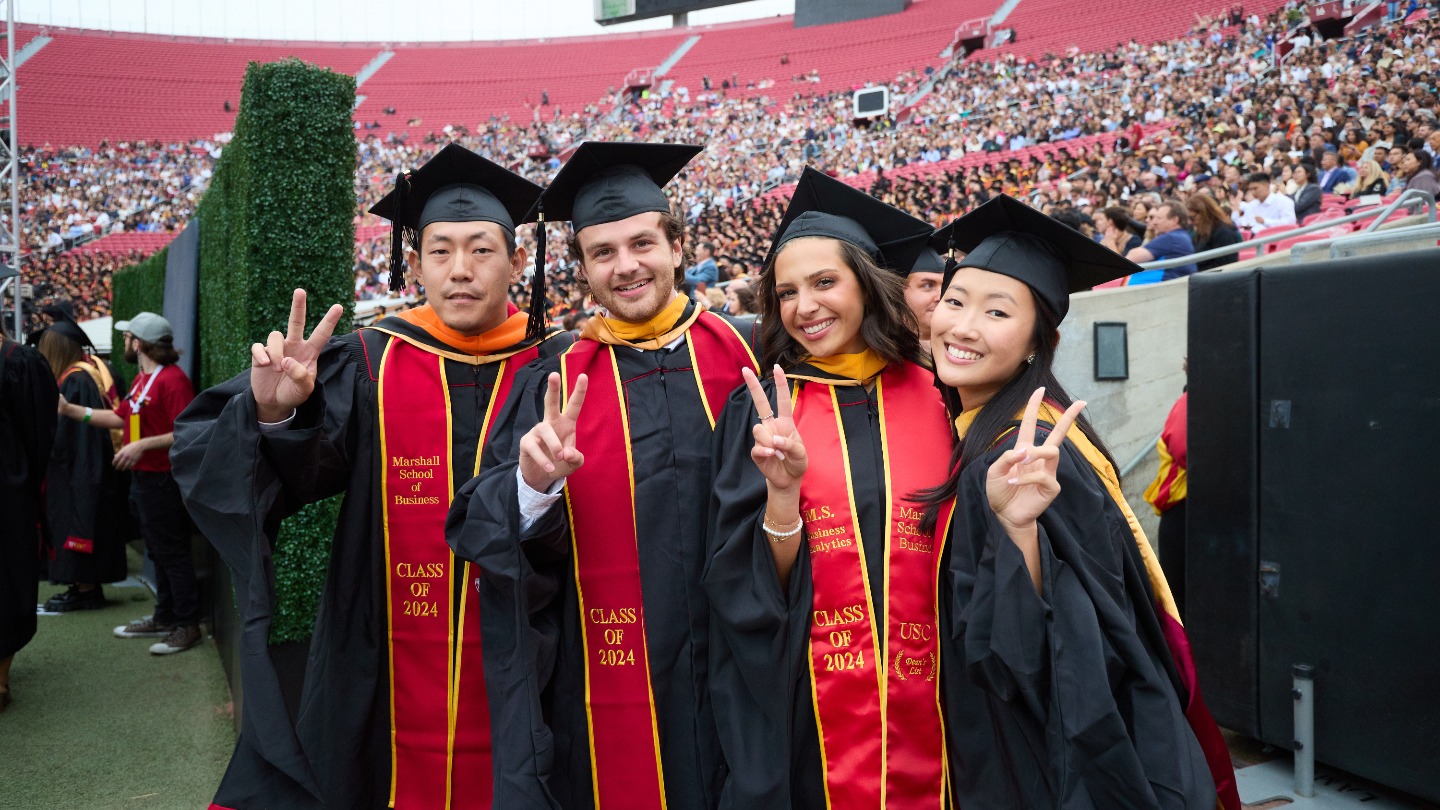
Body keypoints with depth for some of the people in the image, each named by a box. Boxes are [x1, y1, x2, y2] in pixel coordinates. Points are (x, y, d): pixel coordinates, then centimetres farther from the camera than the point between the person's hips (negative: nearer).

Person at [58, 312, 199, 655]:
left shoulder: (172, 379, -18)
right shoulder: (142, 379, 15)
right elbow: (119, 417, 19)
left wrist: (143, 445, -25)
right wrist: (70, 409, 17)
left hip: (164, 481, -10)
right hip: (142, 479, 10)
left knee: (173, 554, -3)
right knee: (158, 553, 17)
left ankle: (187, 626, 5)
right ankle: (164, 617, 28)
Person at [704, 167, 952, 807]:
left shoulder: (938, 397, -1)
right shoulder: (762, 409, -3)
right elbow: (748, 585, -8)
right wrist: (783, 488, -23)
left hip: (927, 705, 1)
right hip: (807, 715, -1)